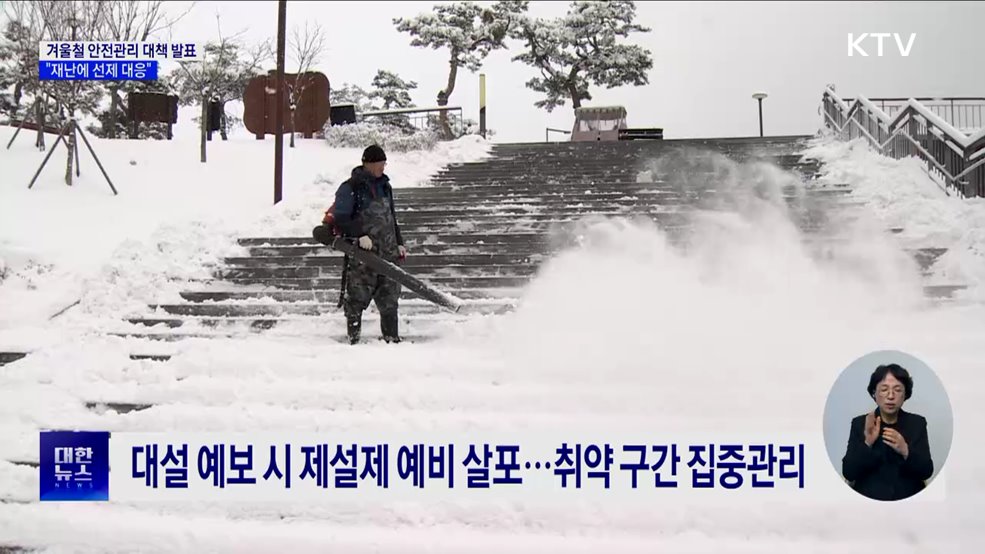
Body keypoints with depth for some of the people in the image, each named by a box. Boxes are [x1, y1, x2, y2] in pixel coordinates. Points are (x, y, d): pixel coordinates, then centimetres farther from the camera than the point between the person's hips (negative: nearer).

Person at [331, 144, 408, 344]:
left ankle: (391, 336, 15)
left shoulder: (384, 186, 16)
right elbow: (341, 219, -11)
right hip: (361, 252, -6)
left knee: (390, 294, 7)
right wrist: (360, 235, -22)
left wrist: (399, 243, 19)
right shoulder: (350, 188, -5)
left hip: (387, 251, 6)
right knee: (358, 296, -3)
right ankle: (353, 337, 7)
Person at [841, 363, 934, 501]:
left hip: (908, 499, 1)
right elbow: (848, 473, -5)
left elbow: (927, 472, -2)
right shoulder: (860, 423, 1)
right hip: (869, 499, -1)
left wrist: (905, 451, -19)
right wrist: (867, 443, -19)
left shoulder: (917, 423, 5)